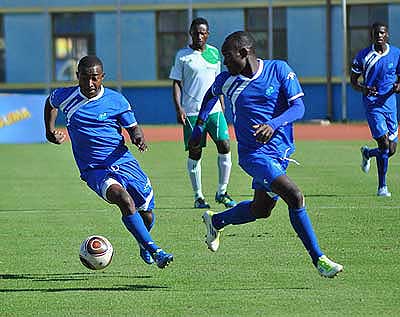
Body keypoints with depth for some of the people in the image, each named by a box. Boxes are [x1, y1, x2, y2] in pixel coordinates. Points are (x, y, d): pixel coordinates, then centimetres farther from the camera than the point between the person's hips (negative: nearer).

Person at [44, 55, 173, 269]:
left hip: (124, 162, 2)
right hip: (94, 170, -2)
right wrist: (50, 132, 15)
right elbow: (50, 103, 23)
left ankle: (143, 244, 40)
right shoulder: (65, 97, -1)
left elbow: (133, 127, 6)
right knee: (124, 199, -32)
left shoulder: (116, 100, -2)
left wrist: (138, 137, -16)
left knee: (147, 215, 2)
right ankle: (154, 251, -33)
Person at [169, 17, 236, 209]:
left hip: (214, 110, 3)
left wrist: (222, 105, 15)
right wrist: (178, 108, -11)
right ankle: (198, 196, 9)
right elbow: (176, 83, 0)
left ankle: (221, 192, 1)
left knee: (224, 146, -9)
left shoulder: (214, 53, 11)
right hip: (192, 112, -3)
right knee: (195, 152, 0)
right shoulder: (183, 56, 0)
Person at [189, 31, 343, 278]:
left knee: (261, 209, 17)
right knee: (295, 196, -22)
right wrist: (199, 127, 24)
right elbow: (211, 94, 22)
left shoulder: (279, 70, -7)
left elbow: (298, 106, -14)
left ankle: (216, 221, 44)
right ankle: (318, 259, -14)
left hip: (281, 151, 3)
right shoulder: (227, 80, -2)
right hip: (254, 153, -3)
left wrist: (273, 124, -30)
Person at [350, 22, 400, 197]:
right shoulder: (363, 56, -2)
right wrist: (363, 89, -15)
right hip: (372, 105, -4)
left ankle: (367, 153, 39)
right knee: (384, 144, -16)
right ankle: (382, 187, -4)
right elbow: (353, 80, 6)